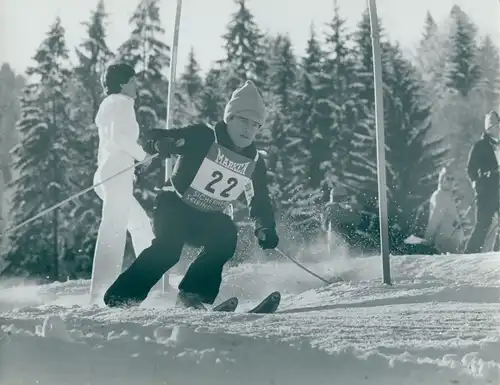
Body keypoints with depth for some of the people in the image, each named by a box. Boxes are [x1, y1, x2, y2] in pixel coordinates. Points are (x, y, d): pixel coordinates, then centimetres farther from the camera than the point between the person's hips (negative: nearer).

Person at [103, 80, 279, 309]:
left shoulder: (255, 163, 3)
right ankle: (123, 295, -20)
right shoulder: (203, 137, -12)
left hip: (207, 219, 5)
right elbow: (156, 139, -14)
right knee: (168, 247, -29)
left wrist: (266, 229, -7)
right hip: (175, 205, -5)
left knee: (227, 234, -25)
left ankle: (194, 294, -18)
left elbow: (260, 202, 11)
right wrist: (161, 144, -39)